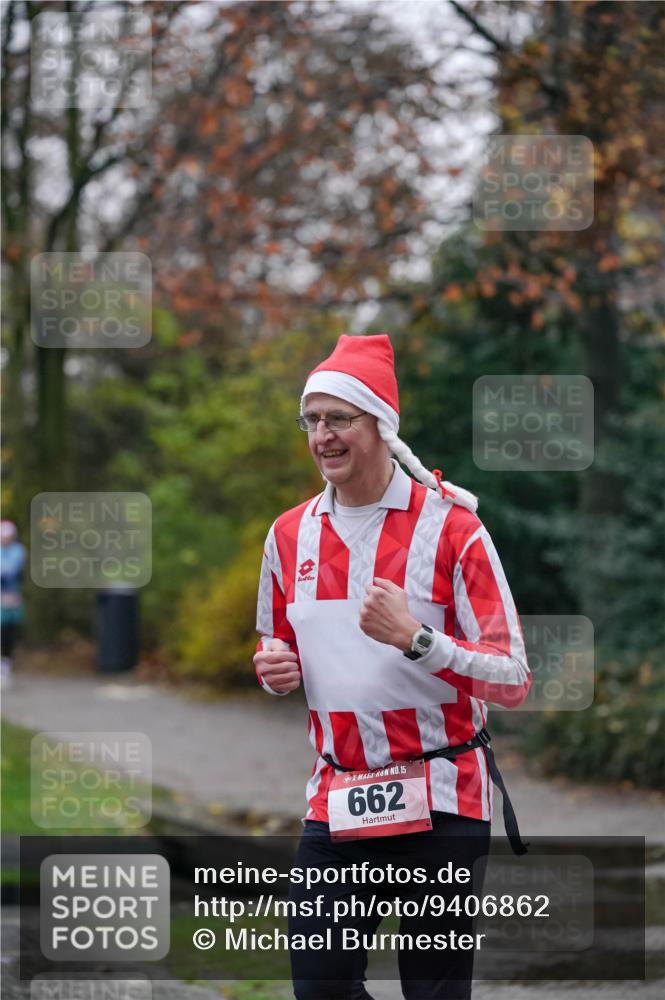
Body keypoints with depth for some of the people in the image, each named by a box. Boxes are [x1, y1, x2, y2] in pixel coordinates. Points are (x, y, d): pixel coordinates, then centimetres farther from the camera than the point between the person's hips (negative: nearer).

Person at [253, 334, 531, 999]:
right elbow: (277, 649, 23)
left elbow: (513, 681, -12)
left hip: (440, 804, -4)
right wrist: (275, 670, -1)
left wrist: (414, 637, -25)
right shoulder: (291, 534, 7)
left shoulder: (450, 526, -9)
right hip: (336, 805, 4)